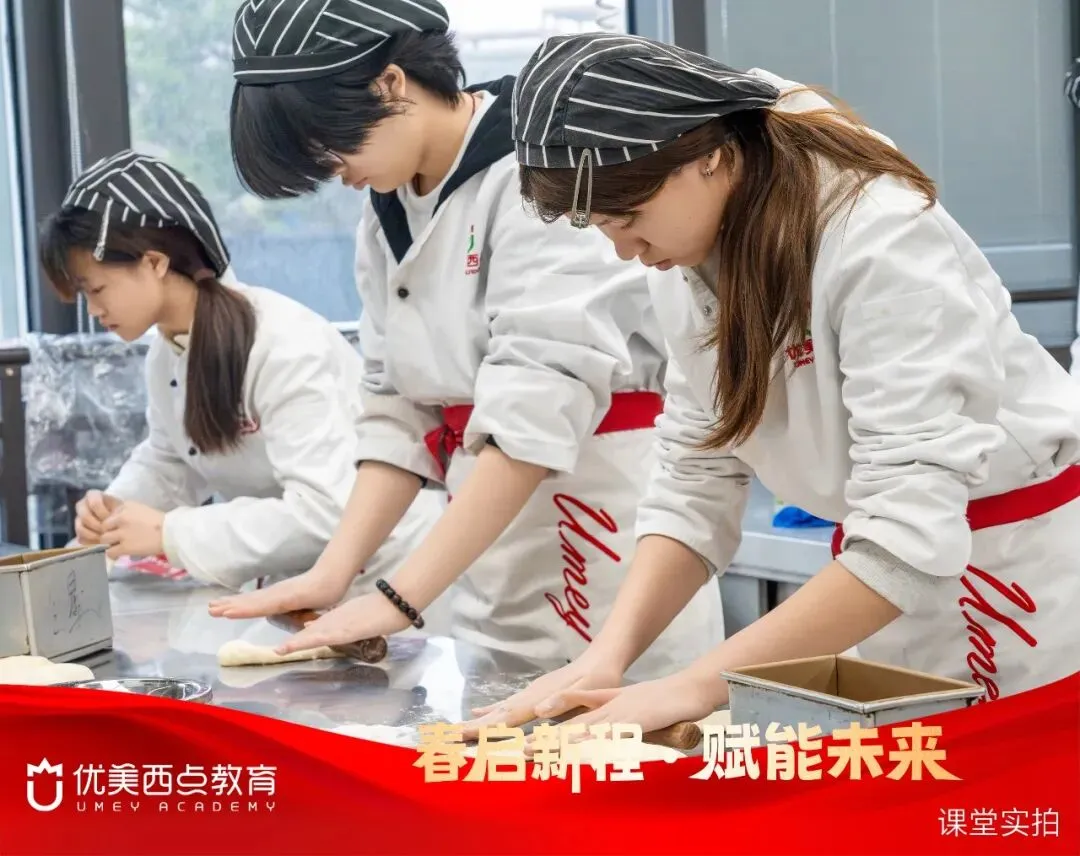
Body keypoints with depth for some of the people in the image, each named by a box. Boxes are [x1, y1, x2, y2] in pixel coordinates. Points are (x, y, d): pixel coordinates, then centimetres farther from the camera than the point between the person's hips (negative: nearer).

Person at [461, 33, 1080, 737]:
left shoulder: (881, 241, -27)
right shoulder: (691, 263, -4)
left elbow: (910, 532, -31)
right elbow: (696, 475, -2)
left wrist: (700, 685, -32)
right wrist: (608, 654, -16)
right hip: (903, 584, 6)